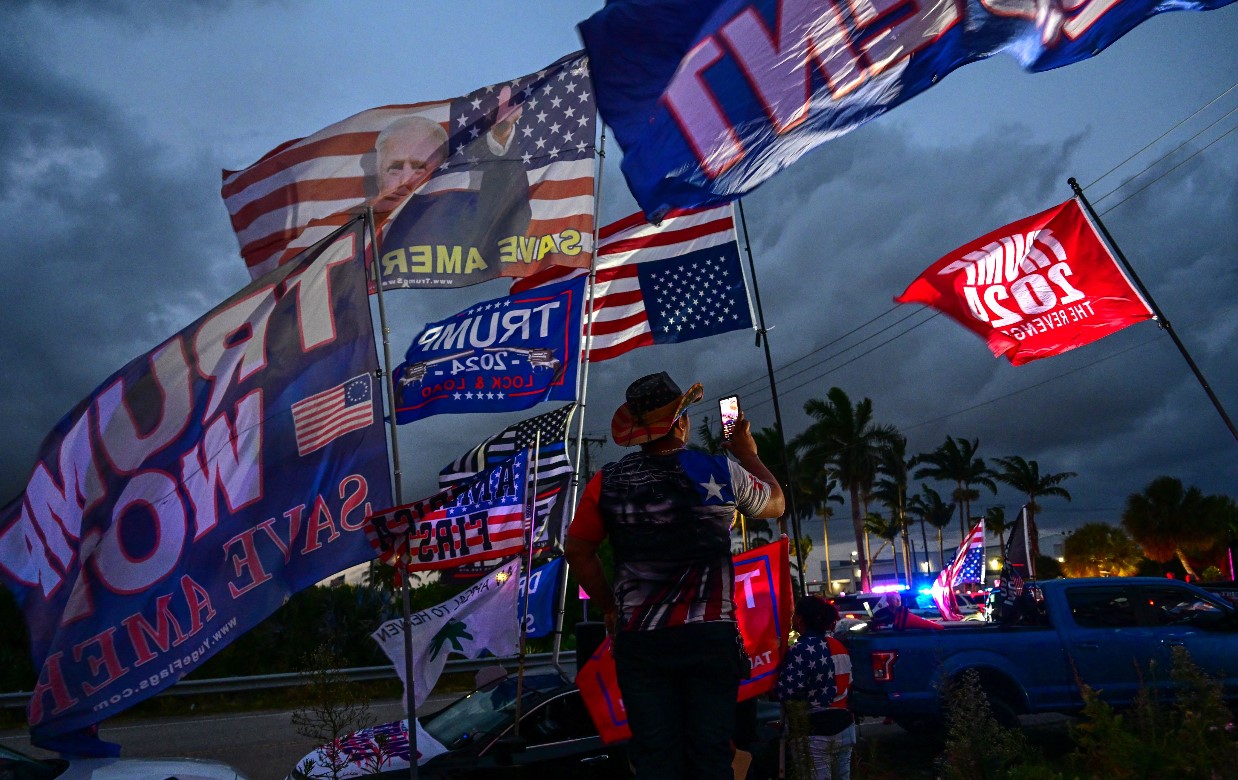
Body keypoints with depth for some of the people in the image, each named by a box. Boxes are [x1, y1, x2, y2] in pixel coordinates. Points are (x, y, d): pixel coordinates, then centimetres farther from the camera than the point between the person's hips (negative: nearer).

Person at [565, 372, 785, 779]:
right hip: (708, 637, -1)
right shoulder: (721, 471, -5)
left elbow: (577, 550, 9)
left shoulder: (607, 482, 0)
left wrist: (608, 607, 19)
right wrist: (749, 455, 29)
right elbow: (776, 503, 15)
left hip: (638, 639, 2)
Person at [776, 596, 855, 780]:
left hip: (816, 730, -7)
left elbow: (786, 692, -21)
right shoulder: (838, 646, 9)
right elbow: (846, 684, 13)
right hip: (844, 725, 8)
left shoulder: (800, 650, -15)